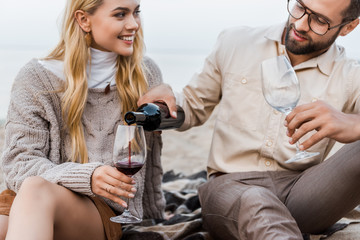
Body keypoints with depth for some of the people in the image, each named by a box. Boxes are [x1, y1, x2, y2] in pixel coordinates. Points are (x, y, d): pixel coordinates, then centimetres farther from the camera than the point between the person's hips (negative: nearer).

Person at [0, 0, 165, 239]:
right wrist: (86, 177, -20)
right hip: (23, 200, -1)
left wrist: (154, 214, 28)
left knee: (37, 190, -35)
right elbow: (20, 163, -4)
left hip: (105, 209, 1)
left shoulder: (146, 75, 10)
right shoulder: (37, 79, 2)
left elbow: (151, 157, 20)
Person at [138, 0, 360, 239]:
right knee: (255, 205, -40)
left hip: (300, 192, 1)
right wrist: (166, 95, -2)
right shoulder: (235, 42, 12)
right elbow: (193, 109, 22)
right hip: (231, 185, 0)